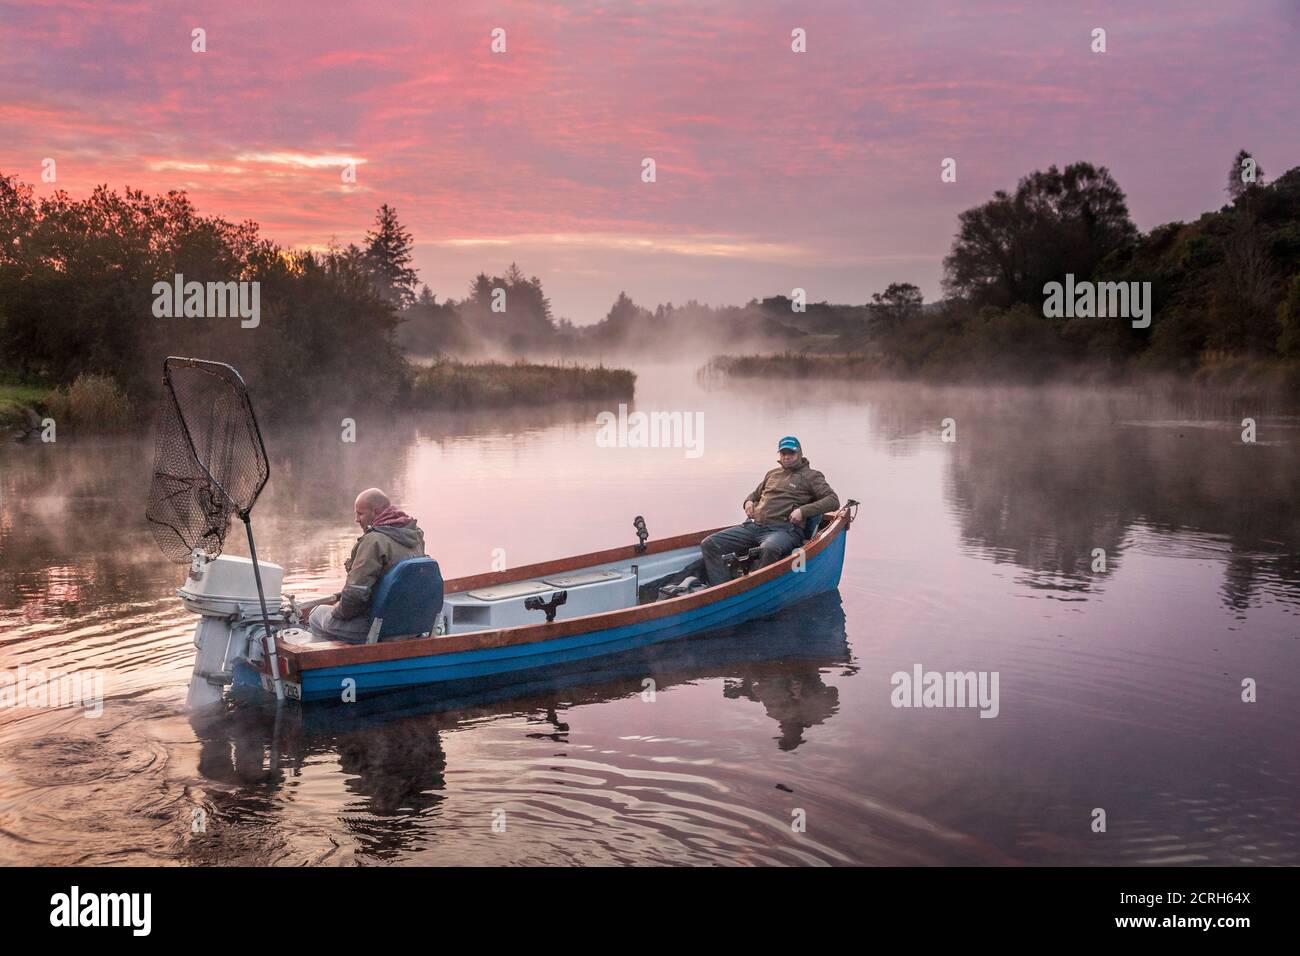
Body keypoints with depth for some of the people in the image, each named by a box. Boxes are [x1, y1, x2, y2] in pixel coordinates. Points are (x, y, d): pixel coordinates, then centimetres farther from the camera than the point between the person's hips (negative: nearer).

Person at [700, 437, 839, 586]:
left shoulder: (811, 476, 10)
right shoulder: (772, 474, 28)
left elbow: (833, 501, -1)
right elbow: (756, 494, 42)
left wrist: (803, 511, -13)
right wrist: (749, 501, 16)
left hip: (784, 529, -6)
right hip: (754, 526, 6)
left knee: (768, 550, -44)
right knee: (710, 544, -13)